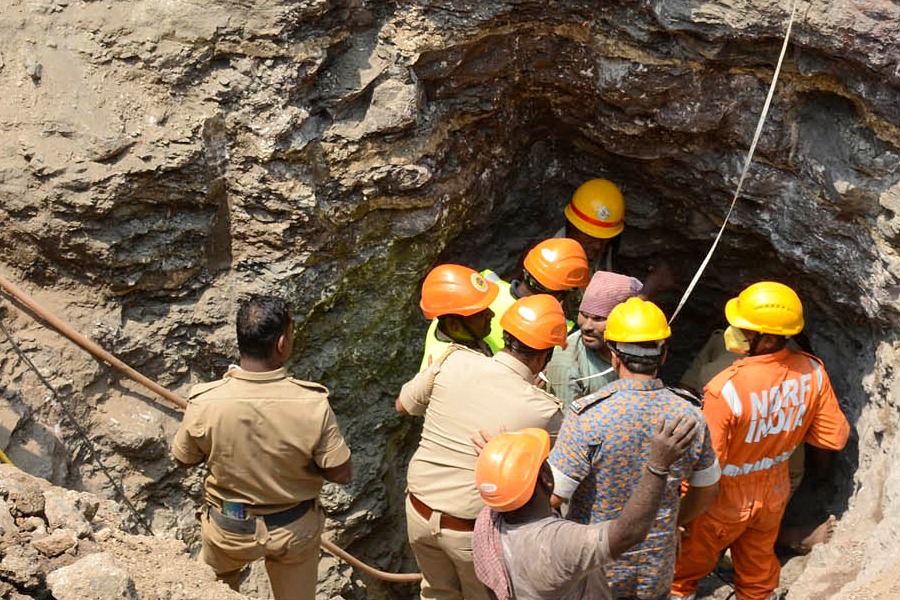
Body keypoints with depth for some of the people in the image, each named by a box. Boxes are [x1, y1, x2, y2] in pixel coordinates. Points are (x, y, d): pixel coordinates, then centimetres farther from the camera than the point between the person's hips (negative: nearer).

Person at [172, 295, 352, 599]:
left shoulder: (204, 403, -25)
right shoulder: (312, 405, -28)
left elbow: (184, 459, -5)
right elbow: (342, 473, -16)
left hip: (229, 528, 0)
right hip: (295, 530, 1)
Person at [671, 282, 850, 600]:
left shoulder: (726, 389, -36)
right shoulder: (811, 371, -19)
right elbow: (835, 436, -7)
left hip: (723, 501, -5)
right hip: (773, 495, 5)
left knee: (684, 572, 22)